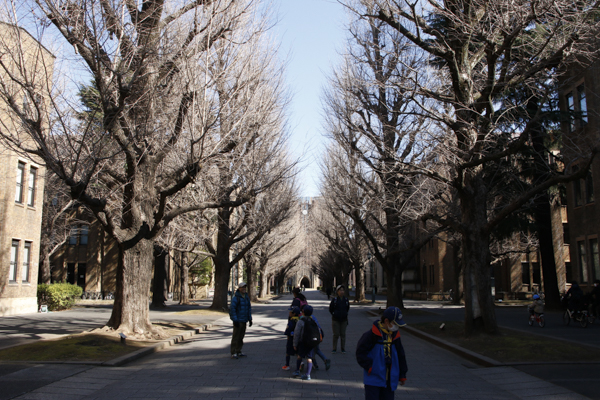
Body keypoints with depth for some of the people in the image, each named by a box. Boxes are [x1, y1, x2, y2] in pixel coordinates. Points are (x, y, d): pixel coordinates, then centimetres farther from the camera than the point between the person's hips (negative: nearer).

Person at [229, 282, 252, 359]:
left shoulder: (246, 297, 10)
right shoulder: (236, 298, -13)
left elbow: (249, 308, 16)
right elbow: (232, 309, -16)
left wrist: (250, 319, 11)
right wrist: (235, 320, -20)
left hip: (244, 321, 7)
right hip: (238, 320, -7)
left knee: (241, 336, 11)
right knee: (236, 336, -4)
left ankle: (238, 352, 20)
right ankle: (233, 353, 1)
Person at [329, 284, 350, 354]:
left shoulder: (346, 299, 2)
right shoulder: (334, 300, -7)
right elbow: (330, 309, 4)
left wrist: (345, 314, 11)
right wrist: (334, 314, 6)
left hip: (344, 320, 2)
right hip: (335, 320, -2)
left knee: (343, 334, 7)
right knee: (336, 334, 1)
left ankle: (343, 349, 17)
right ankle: (334, 348, 14)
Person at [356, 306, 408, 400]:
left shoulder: (395, 335, 6)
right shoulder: (371, 335, -13)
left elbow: (400, 356, 16)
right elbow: (360, 353, -11)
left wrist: (402, 375, 19)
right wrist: (370, 367, -16)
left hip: (389, 381, 6)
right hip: (373, 380, -6)